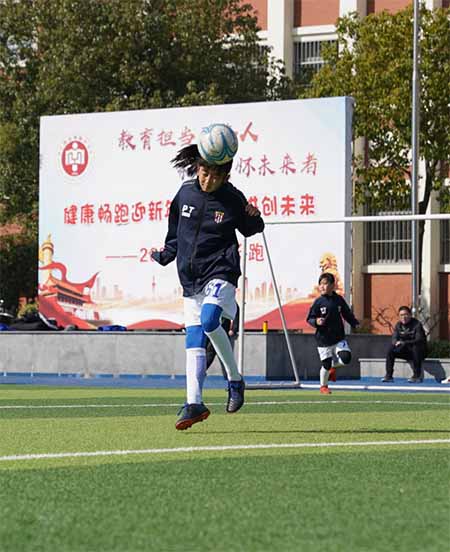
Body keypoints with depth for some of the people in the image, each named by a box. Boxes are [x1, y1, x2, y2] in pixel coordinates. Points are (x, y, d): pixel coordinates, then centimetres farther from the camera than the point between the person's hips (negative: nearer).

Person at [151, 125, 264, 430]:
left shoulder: (232, 199, -6)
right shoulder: (185, 193, 2)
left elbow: (250, 230, 9)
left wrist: (255, 217, -12)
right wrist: (164, 256, 15)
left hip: (221, 271, -4)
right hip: (191, 276, 4)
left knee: (209, 319, -28)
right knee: (194, 338, 0)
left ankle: (235, 379, -10)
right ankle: (194, 403, 1)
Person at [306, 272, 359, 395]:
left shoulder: (339, 300, 1)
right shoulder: (318, 302, -7)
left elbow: (347, 314, 11)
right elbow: (309, 319, -4)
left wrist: (355, 324, -1)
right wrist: (316, 322, -24)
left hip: (339, 337, 2)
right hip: (323, 339, -2)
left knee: (346, 358, -16)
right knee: (326, 364, 1)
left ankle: (333, 366, 19)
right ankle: (323, 386, 27)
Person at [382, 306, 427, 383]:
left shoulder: (416, 324, -15)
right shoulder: (398, 325, 3)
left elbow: (419, 340, -25)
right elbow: (394, 339, -4)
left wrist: (404, 343, -36)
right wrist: (396, 343, -29)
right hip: (406, 352, 5)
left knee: (416, 348, -38)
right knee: (390, 349, -16)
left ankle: (417, 376, -34)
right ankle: (389, 375, -15)